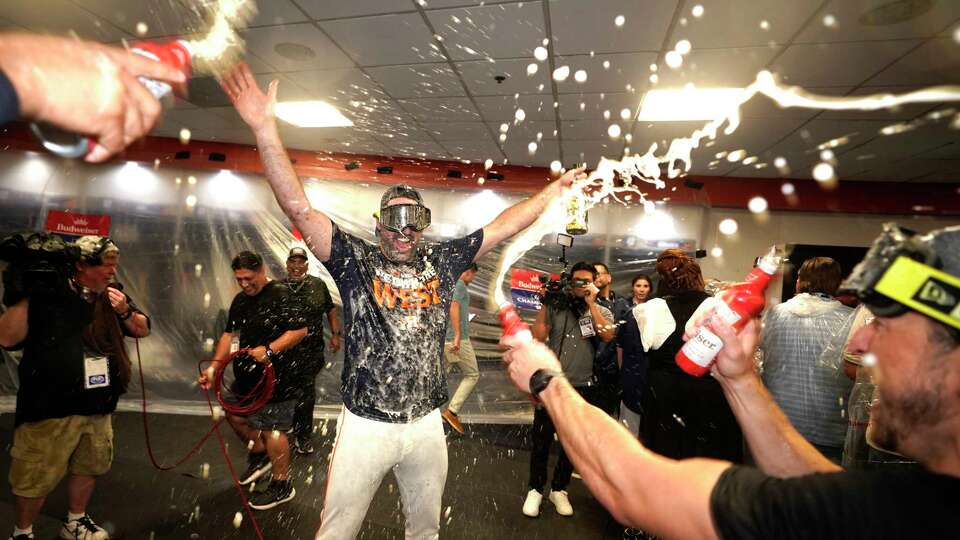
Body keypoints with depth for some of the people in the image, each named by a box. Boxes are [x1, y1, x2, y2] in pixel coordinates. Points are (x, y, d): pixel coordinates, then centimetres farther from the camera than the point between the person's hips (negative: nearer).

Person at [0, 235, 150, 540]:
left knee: (88, 467, 19)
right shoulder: (46, 294, -11)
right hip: (51, 406, -5)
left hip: (98, 406, 6)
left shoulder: (113, 295, 5)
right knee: (36, 477, 6)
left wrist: (125, 311, -9)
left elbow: (143, 330, 9)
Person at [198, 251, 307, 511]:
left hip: (276, 376, -9)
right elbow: (230, 334, 15)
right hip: (247, 374, 9)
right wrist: (214, 366, 6)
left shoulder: (280, 294, -15)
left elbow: (300, 330, -21)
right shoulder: (240, 300, 13)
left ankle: (282, 486, 14)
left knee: (272, 428, -3)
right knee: (234, 416, 21)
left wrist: (269, 350, -26)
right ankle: (259, 454, 44)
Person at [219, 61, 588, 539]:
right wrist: (265, 128, -24)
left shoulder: (441, 261, 3)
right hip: (366, 425, -3)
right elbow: (298, 207, -16)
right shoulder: (355, 260, -6)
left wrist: (554, 190, 10)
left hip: (427, 425, 3)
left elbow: (503, 227, 7)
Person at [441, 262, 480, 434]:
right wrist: (458, 336, -26)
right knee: (472, 375, 4)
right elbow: (454, 307, -22)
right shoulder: (459, 285, -8)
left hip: (443, 340, 8)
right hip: (458, 340, -8)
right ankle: (452, 411, -1)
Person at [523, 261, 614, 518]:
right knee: (541, 439, 8)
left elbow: (608, 336, -18)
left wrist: (591, 303, -14)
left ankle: (559, 489, 34)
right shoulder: (556, 307, -3)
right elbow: (538, 337, -4)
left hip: (582, 388, 2)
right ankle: (535, 489, 27)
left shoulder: (602, 312, 4)